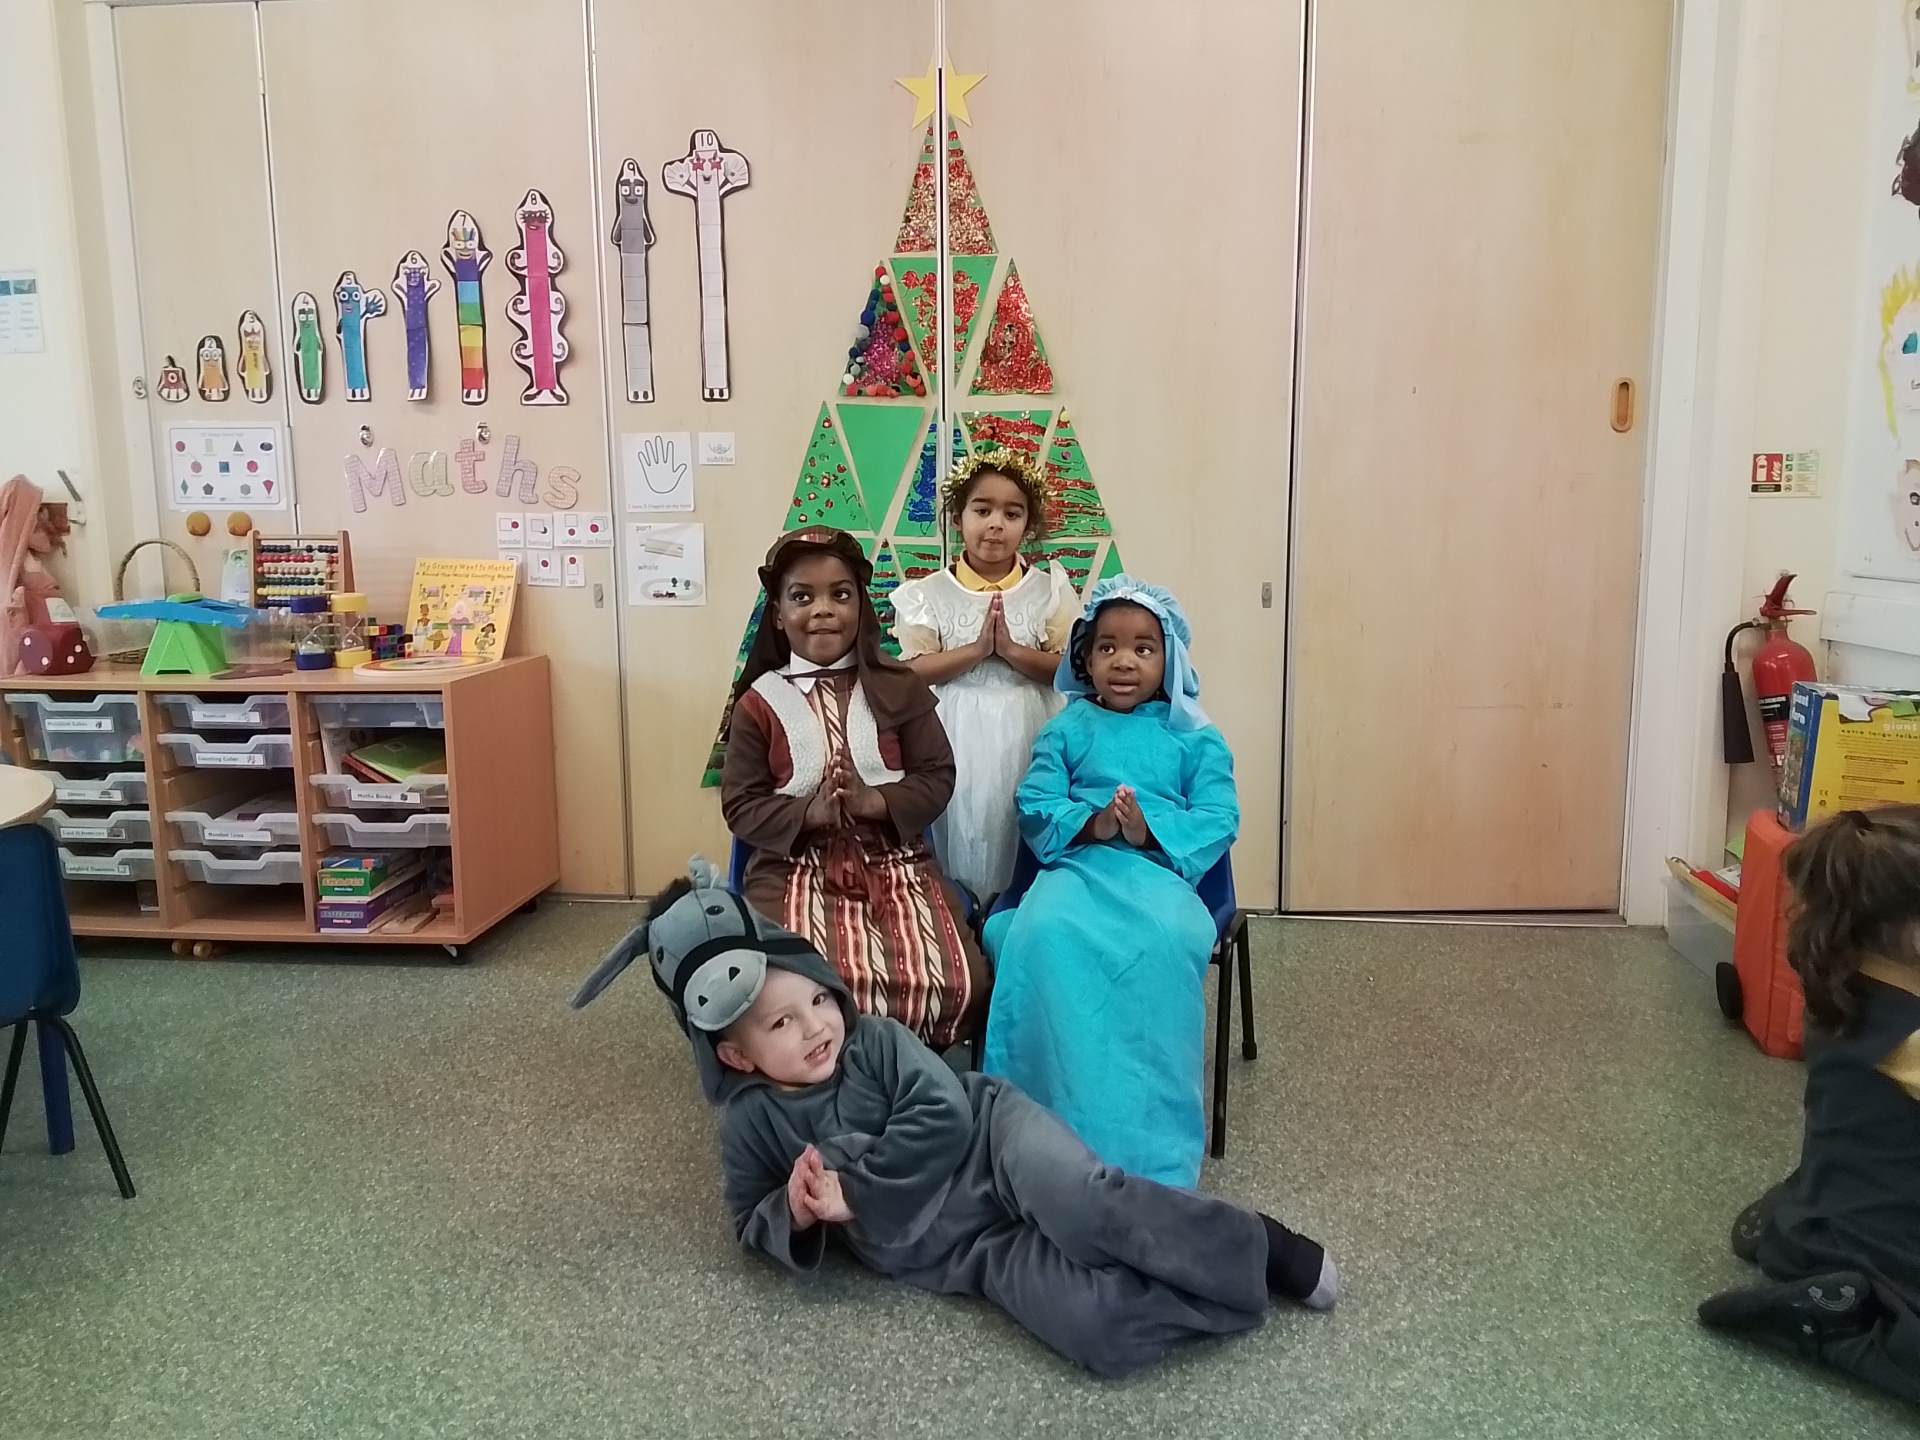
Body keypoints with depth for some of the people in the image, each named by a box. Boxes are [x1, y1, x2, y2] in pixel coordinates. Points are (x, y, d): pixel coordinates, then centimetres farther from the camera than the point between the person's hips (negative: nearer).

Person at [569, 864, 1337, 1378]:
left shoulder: (877, 1040, -3)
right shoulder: (750, 1124, 1)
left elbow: (944, 1117, -12)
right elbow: (750, 1221, 12)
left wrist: (851, 1188, -13)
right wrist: (796, 1215, -12)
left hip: (992, 1136, 0)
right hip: (955, 1247, 0)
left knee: (1078, 1199, -37)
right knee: (1089, 1323, -27)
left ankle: (1255, 1245, -18)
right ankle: (1240, 1289, -11)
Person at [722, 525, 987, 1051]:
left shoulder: (899, 688, 5)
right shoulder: (759, 703, 3)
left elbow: (937, 777, 3)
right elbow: (740, 806, 1)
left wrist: (876, 801, -17)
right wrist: (811, 812, -18)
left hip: (896, 864, 1)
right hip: (798, 871, -1)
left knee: (957, 982, -21)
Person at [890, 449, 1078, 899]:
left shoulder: (1050, 589, 3)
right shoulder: (928, 594, 1)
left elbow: (1070, 669, -3)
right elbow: (912, 672, -7)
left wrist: (1011, 649, -16)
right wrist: (978, 648, -16)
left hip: (1027, 739, 1)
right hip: (956, 742, 0)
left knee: (1020, 840, 4)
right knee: (961, 838, 3)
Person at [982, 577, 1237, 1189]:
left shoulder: (1196, 739, 14)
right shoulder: (1066, 730, 16)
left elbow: (1219, 819, 1)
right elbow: (1034, 805, 3)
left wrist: (1150, 831, -17)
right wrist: (1090, 823, -16)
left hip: (1163, 869, -1)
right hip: (1078, 865, 1)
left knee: (1164, 942, -37)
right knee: (1043, 932, -35)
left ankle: (1148, 1144, -25)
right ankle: (1065, 1127, -26)